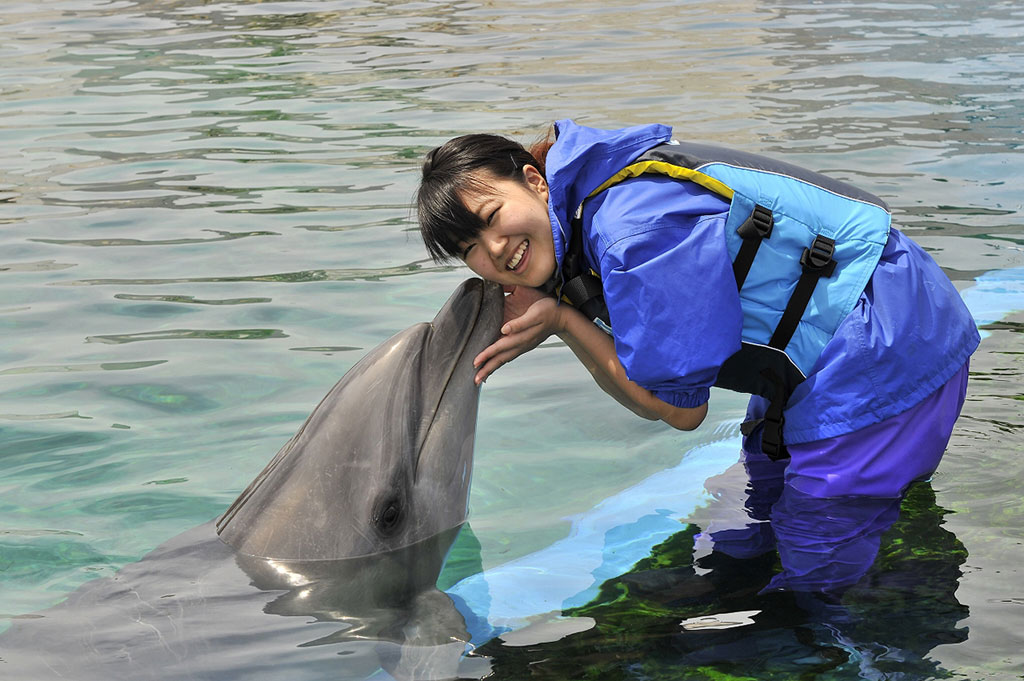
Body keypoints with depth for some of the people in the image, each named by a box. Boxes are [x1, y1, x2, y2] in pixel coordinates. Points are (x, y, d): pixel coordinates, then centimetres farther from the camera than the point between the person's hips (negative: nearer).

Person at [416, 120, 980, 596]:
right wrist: (552, 324, -8)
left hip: (886, 355, -10)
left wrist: (563, 319, -15)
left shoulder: (633, 225, -27)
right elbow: (652, 400, 5)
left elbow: (681, 409, -19)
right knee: (734, 551, 22)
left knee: (816, 583, -4)